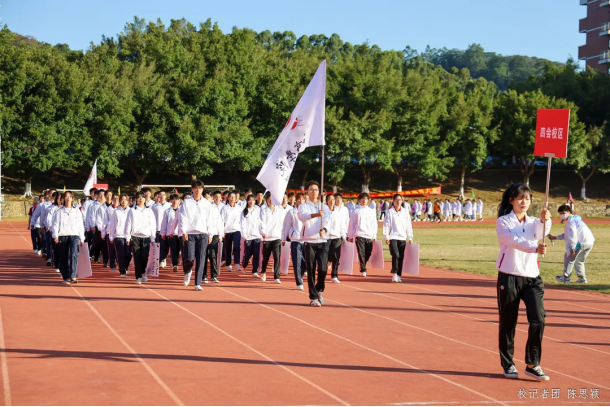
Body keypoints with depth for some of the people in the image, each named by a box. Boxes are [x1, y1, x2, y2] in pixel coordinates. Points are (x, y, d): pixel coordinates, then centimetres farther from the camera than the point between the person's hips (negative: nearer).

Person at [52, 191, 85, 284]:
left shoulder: (77, 211, 12)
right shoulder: (60, 211, 10)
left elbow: (80, 225, 12)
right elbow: (55, 224, 5)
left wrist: (82, 238, 8)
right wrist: (55, 236, -8)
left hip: (74, 236, -1)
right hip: (62, 236, 1)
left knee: (74, 255, -20)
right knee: (63, 258, 4)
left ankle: (73, 276, -25)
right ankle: (65, 278, 15)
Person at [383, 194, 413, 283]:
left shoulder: (405, 213, 9)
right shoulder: (390, 212, 1)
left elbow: (409, 226, 11)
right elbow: (386, 225, 0)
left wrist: (410, 238, 8)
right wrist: (386, 237, -6)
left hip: (402, 238, 3)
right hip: (393, 237, -3)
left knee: (401, 257, 2)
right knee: (395, 255, -18)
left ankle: (398, 276, 11)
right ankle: (394, 274, -7)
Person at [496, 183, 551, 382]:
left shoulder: (533, 222, 10)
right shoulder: (503, 222, -3)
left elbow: (542, 231, -14)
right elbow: (513, 240, -23)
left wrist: (545, 220, -37)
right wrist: (534, 248, -40)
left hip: (532, 278, 3)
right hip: (509, 277, -3)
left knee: (538, 320, -8)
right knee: (508, 322, 2)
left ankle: (533, 364, 4)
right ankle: (508, 365, 16)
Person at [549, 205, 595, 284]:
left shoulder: (570, 221, -5)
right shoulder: (576, 219, 27)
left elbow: (572, 235, -16)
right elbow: (567, 235, 30)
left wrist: (572, 248, -18)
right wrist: (554, 238, 29)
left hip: (582, 242, -9)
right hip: (591, 242, 9)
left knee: (569, 257, 6)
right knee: (579, 261, 23)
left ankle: (566, 277, 10)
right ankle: (582, 278, 17)